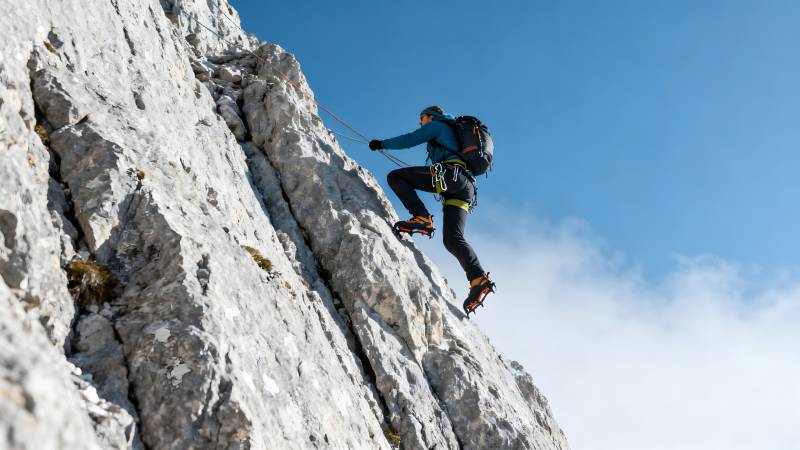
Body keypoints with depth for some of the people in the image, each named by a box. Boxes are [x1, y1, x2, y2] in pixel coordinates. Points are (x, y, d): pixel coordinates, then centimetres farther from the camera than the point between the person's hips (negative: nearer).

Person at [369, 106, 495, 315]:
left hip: (450, 174, -8)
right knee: (452, 239, -3)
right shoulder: (454, 134, 40)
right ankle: (479, 279, -20)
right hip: (466, 187, 8)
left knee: (395, 177, -6)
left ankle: (422, 218, -22)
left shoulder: (437, 125, 15)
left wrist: (382, 144, 16)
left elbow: (410, 139, 6)